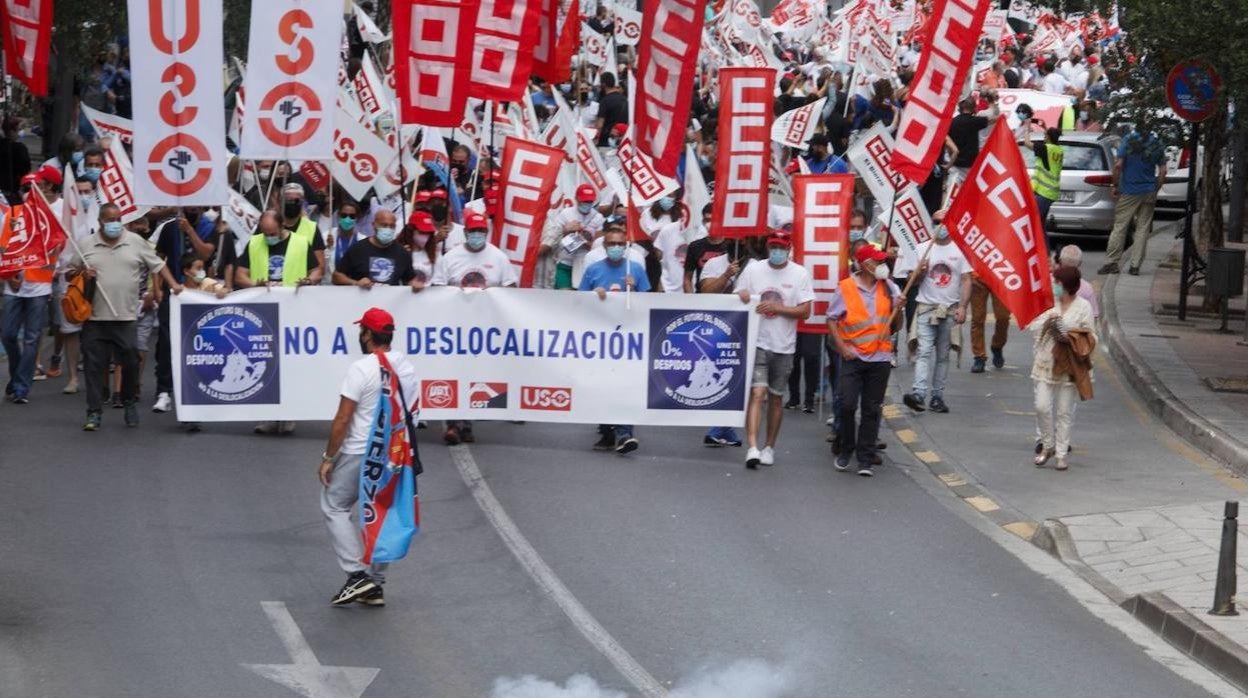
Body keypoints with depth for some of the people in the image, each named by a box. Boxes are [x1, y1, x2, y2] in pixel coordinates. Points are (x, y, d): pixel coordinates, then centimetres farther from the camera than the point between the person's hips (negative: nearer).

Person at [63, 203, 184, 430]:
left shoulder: (135, 242, 6)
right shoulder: (86, 246, 6)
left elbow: (157, 265, 9)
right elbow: (69, 273, 12)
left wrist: (173, 284, -2)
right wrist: (81, 273, -9)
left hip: (126, 317, 0)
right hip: (95, 318, 0)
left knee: (130, 362, 3)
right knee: (94, 365, 0)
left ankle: (129, 403, 24)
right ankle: (94, 413, 4)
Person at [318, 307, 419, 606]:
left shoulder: (362, 369, -16)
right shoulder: (407, 367, 6)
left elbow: (343, 419, -16)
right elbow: (410, 413, 12)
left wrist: (328, 458, -10)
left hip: (359, 455, -7)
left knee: (335, 507, 7)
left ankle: (357, 574, -4)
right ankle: (375, 586, 16)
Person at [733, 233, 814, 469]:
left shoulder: (800, 274, 0)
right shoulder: (753, 269, 2)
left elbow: (805, 310, -3)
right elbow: (737, 299, 10)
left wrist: (777, 308, -16)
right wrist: (742, 297, -14)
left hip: (784, 346, 1)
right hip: (757, 342, -1)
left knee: (776, 397, 11)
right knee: (757, 393, -14)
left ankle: (769, 447, 24)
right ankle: (752, 447, -22)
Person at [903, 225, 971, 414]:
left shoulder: (960, 250, 4)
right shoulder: (923, 249, 7)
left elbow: (966, 280, 2)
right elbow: (913, 281, 9)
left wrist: (962, 307, -8)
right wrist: (920, 272, -14)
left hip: (950, 310, 1)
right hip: (926, 308, -1)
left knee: (943, 355, 6)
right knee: (924, 351, -14)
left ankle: (937, 396, 11)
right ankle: (918, 393, -26)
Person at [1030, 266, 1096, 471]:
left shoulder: (1083, 307, -3)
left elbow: (1091, 337, 1)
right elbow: (1033, 327, 6)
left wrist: (1074, 338, -18)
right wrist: (1046, 322, -14)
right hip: (1046, 362, 2)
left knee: (1064, 411, 3)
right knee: (1042, 406, -4)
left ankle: (1061, 454, 11)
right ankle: (1047, 445, 16)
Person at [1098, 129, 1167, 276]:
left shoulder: (1128, 140, -8)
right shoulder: (1157, 144, 3)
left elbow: (1118, 165, -14)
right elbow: (1162, 171, 4)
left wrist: (1115, 185, -4)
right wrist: (1155, 190, 13)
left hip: (1129, 192, -3)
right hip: (1148, 192, 3)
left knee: (1119, 226, 3)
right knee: (1143, 228, 7)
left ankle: (1111, 262, 2)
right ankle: (1135, 265, 4)